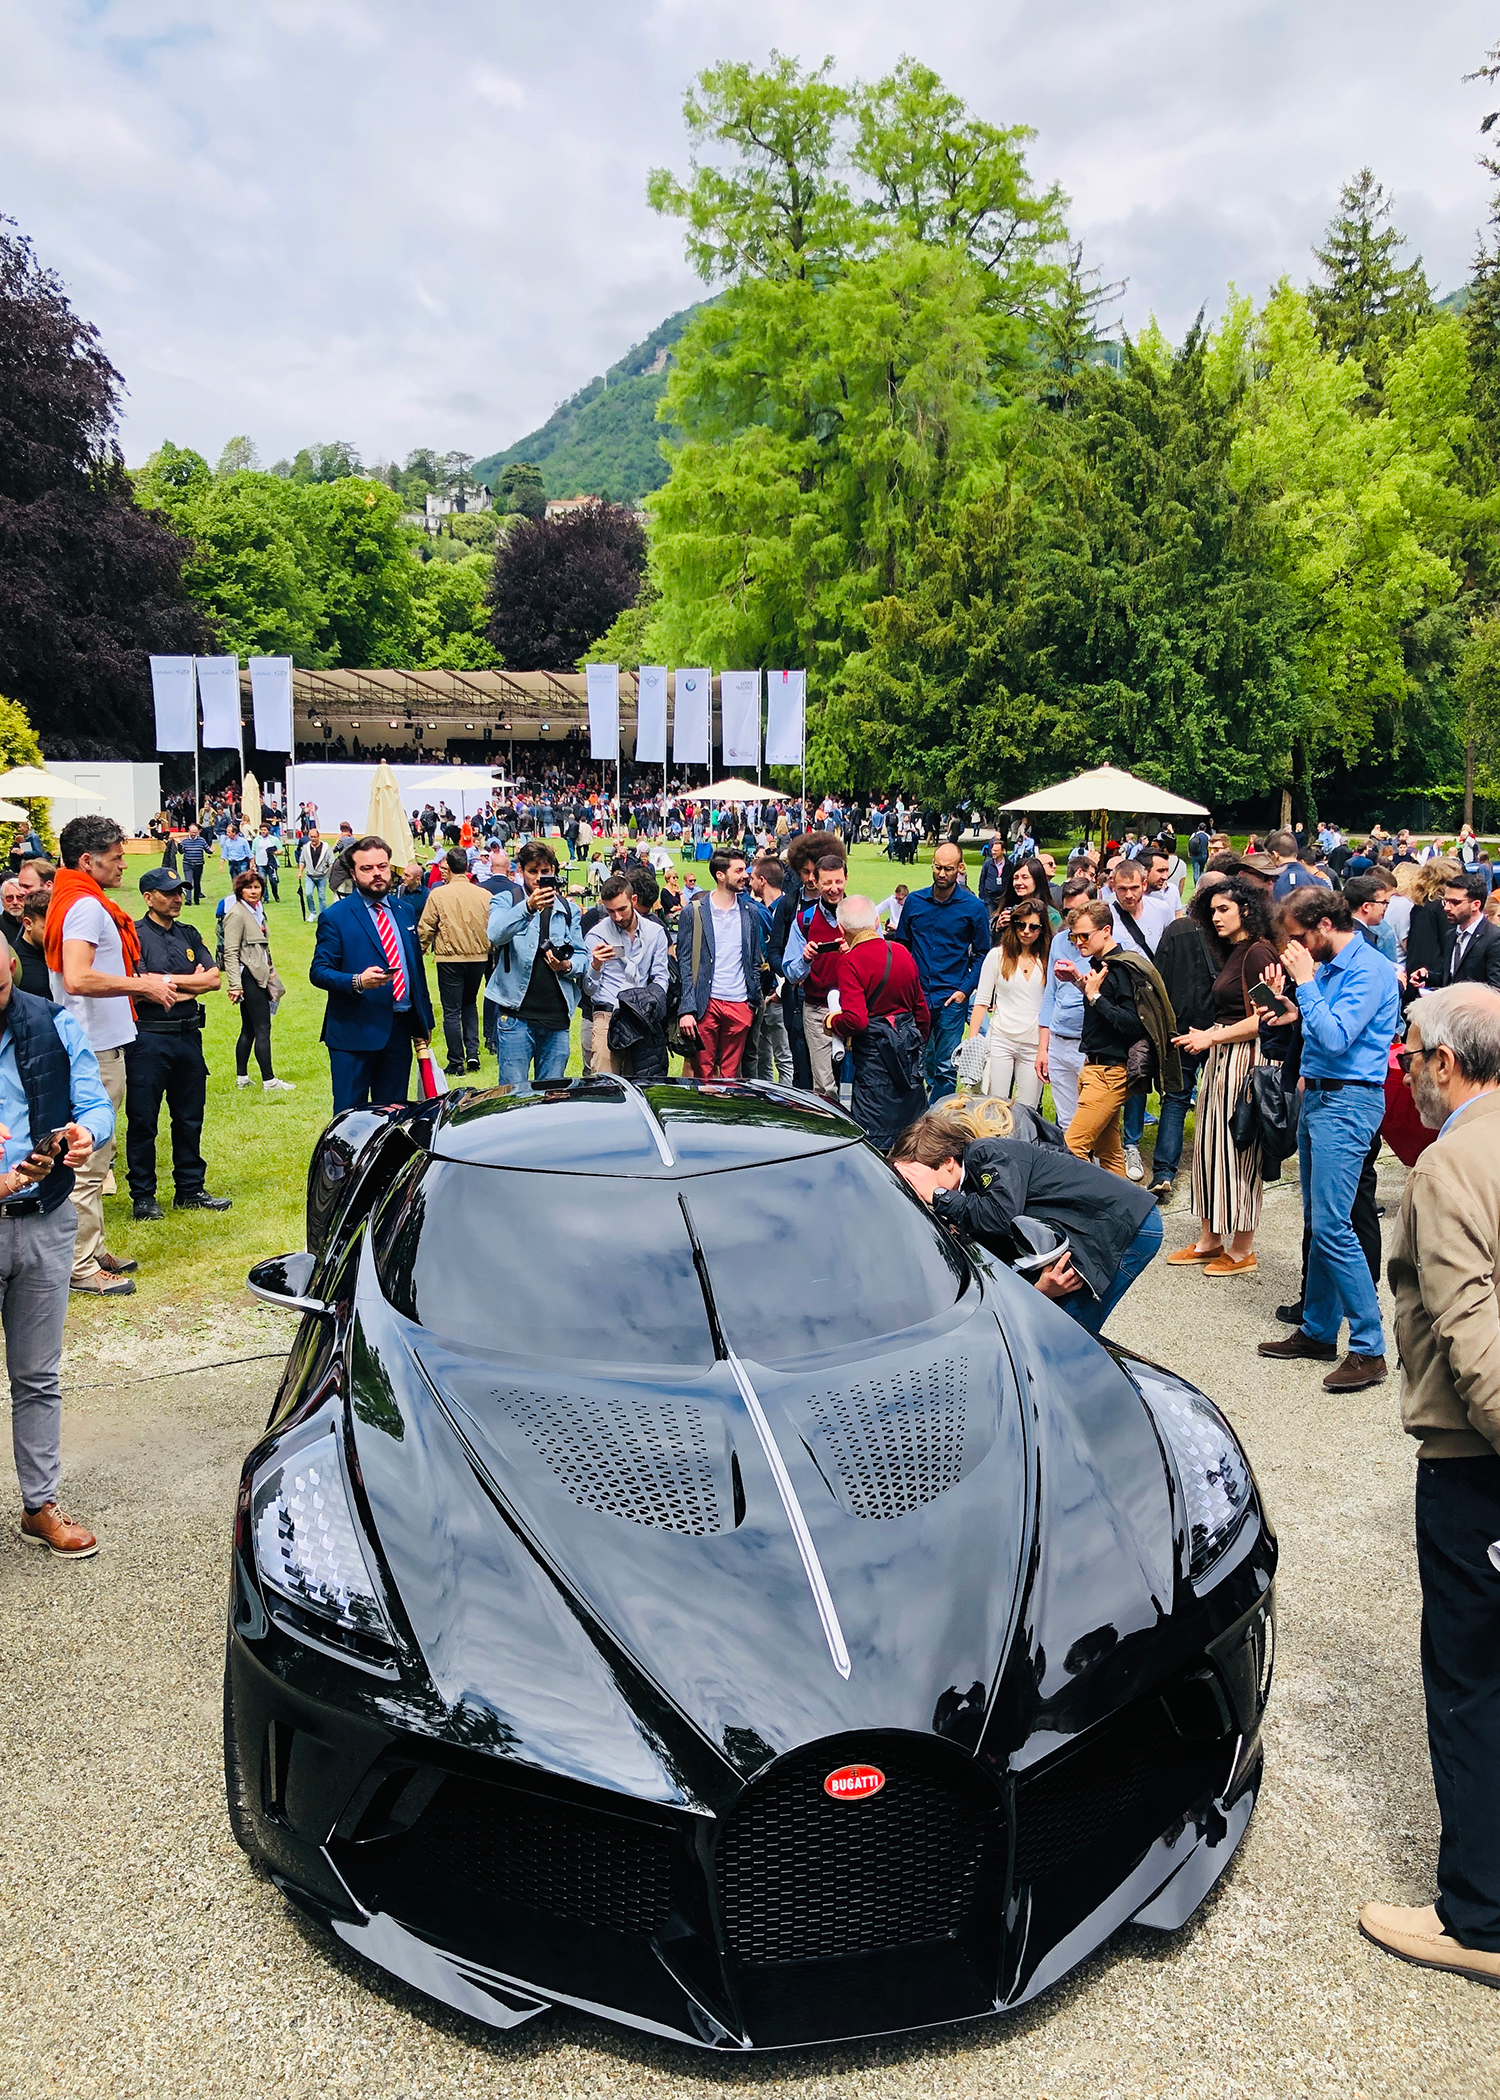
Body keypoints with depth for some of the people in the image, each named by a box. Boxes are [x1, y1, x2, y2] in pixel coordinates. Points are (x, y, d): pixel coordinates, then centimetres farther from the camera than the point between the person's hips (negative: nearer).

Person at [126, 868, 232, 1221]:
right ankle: (143, 1195, 11)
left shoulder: (190, 935, 13)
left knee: (190, 1118, 12)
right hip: (147, 1038, -6)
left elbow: (213, 979, 4)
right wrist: (190, 984, -5)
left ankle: (190, 1189, 22)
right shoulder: (134, 935, -5)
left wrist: (171, 981, -6)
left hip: (188, 1036, 6)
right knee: (142, 1120, 1)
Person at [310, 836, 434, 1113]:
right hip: (354, 1032, -5)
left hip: (400, 1029, 5)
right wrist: (357, 982, -26)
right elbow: (319, 971, -8)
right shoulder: (335, 917, -3)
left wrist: (423, 1023, 15)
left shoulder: (404, 912, 14)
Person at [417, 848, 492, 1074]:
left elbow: (425, 929, -6)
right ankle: (472, 1052, 10)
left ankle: (456, 1062, 7)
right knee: (470, 1004, 22)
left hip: (450, 959, -3)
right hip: (478, 957, 4)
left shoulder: (438, 894, -9)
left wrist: (421, 951, 11)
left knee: (452, 1011, 5)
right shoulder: (485, 895, -1)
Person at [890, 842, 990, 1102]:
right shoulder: (914, 901, 5)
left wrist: (965, 989, -6)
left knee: (946, 1067, 1)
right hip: (915, 994, 2)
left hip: (951, 998, -2)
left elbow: (982, 953, 4)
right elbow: (901, 944, 13)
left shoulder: (973, 907, -1)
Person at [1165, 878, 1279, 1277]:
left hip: (1243, 1059, -10)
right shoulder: (1232, 952, 16)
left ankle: (1242, 1251, 9)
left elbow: (1261, 1019, -17)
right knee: (1209, 1146, 11)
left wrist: (1212, 1037, -13)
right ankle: (1210, 1240, 21)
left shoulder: (1258, 952, -13)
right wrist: (1205, 1037, 7)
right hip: (1220, 1058, 10)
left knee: (1237, 1148, -2)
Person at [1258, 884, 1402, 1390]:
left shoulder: (1369, 970, -14)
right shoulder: (1327, 967, 13)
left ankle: (1369, 1349, -6)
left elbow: (1335, 1038, -23)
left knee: (1331, 1225, -12)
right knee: (1319, 1221, 13)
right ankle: (1318, 1331, 22)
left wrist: (1304, 981, -16)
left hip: (1347, 1103, -9)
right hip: (1318, 1096, 9)